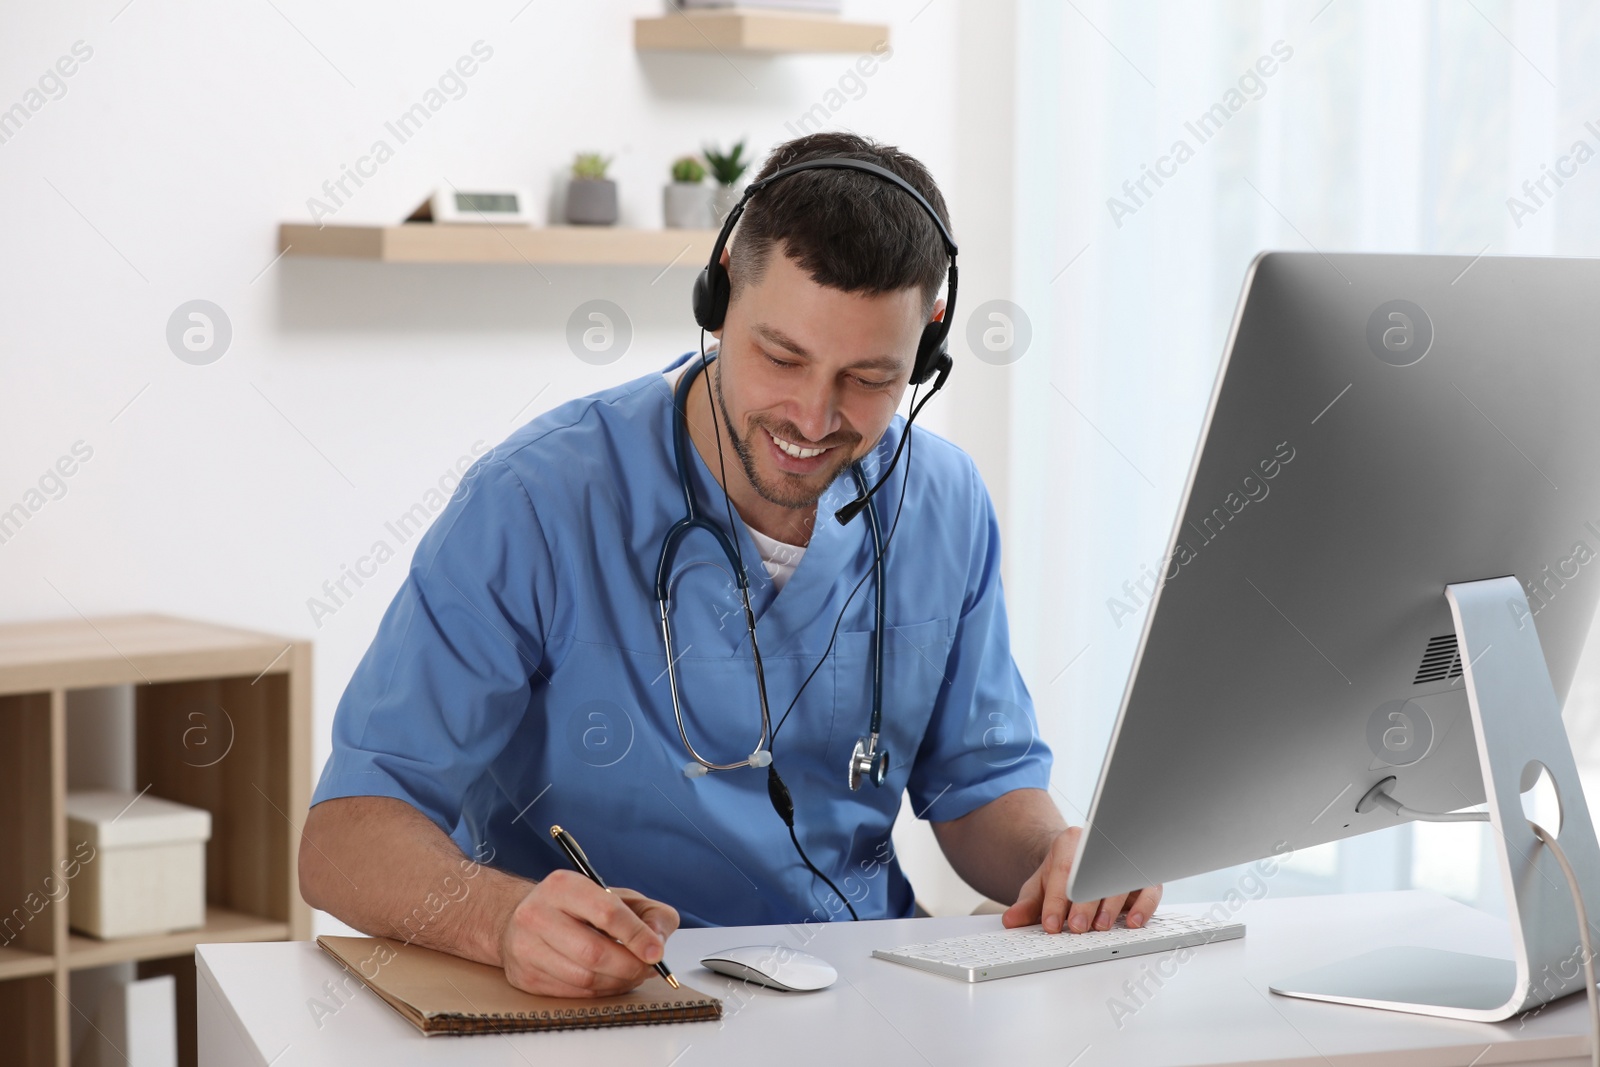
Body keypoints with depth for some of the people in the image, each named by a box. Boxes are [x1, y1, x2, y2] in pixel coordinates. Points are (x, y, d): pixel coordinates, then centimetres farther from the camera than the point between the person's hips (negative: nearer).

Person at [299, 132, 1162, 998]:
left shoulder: (944, 505, 2)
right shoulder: (533, 506, -14)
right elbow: (344, 836, -17)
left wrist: (1062, 859, -9)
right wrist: (504, 918, -38)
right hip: (601, 1019, -3)